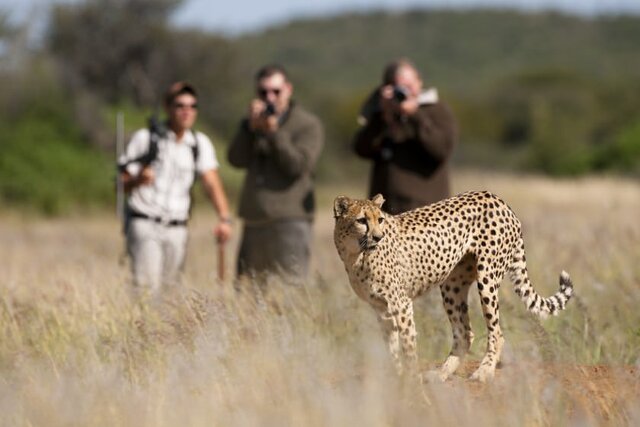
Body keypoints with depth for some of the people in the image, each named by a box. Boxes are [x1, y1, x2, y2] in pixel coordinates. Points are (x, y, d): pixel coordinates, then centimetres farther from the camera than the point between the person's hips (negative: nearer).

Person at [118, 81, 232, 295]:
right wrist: (138, 179, -24)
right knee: (147, 287, -17)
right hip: (144, 223, -4)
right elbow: (122, 184, -2)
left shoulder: (200, 143, 8)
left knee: (169, 289, 3)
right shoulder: (145, 138, -2)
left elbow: (212, 183, -3)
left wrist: (224, 218, -18)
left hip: (176, 229, 4)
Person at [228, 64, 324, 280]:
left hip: (289, 223, -5)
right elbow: (237, 159, 4)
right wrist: (251, 127, -7)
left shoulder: (308, 124, 3)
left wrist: (274, 133, -14)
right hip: (253, 221, 5)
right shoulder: (252, 123, 19)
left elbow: (298, 166, -11)